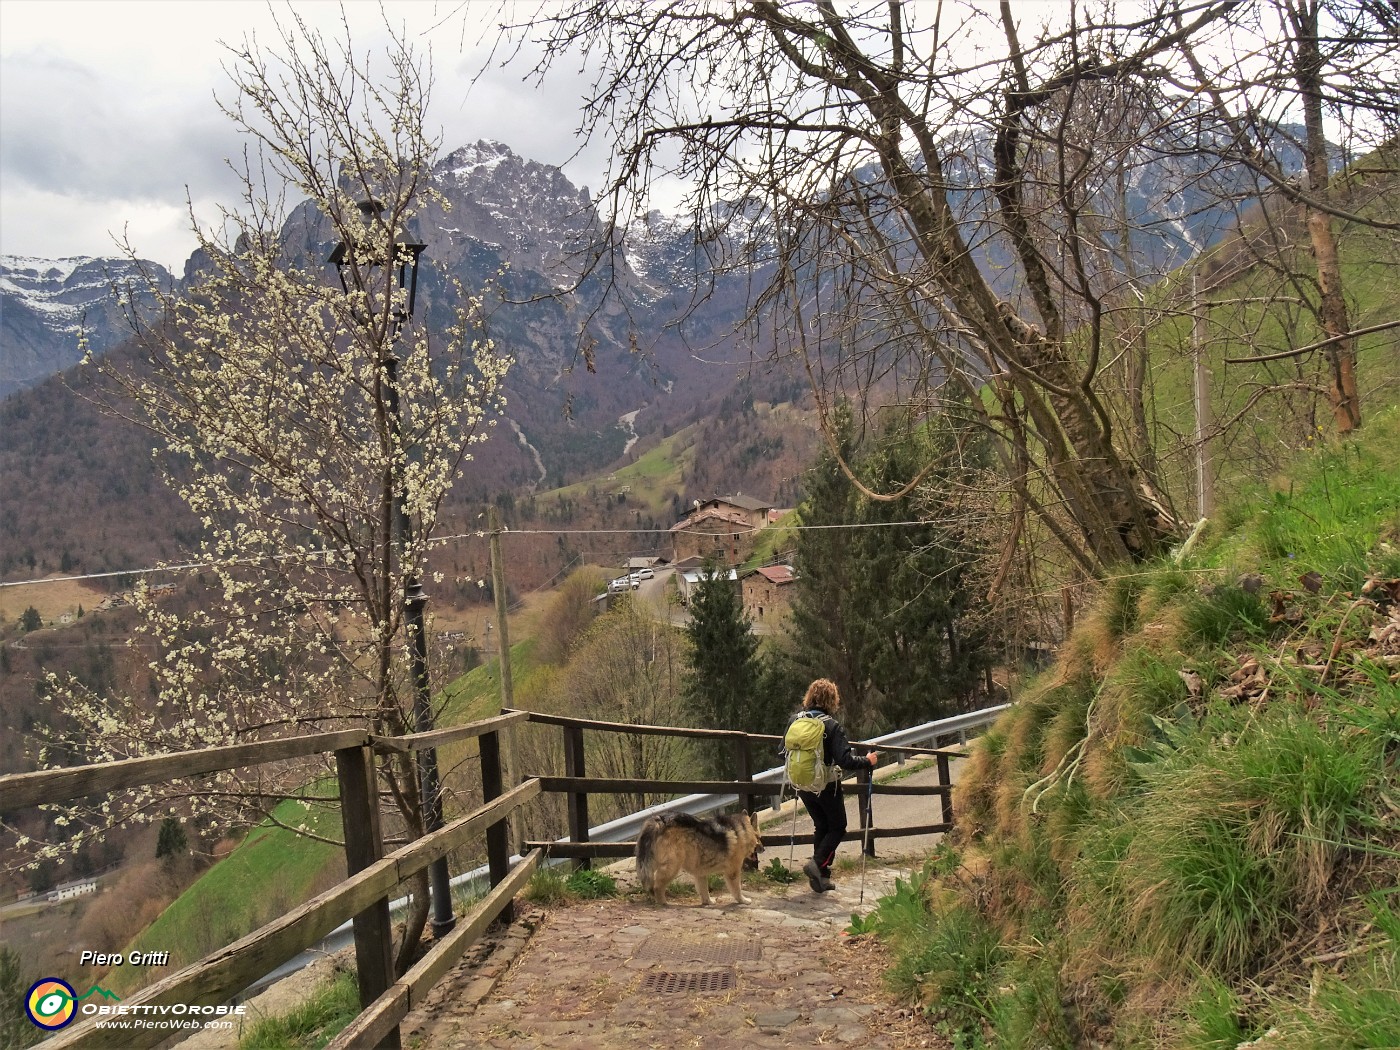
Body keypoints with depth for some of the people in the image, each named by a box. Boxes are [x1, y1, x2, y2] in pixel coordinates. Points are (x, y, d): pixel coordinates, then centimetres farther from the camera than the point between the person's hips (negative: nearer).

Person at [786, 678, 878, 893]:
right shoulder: (831, 725, -18)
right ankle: (818, 863, -5)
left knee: (820, 826, 20)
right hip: (826, 786, -5)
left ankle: (822, 877, 19)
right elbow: (845, 760, -22)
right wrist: (867, 761, -6)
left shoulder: (794, 720, -4)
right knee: (837, 827, 14)